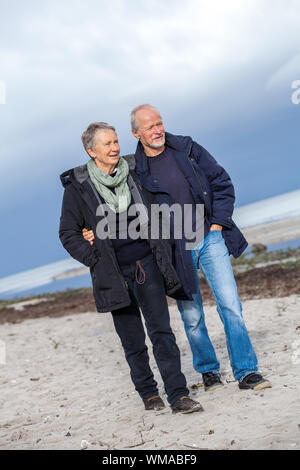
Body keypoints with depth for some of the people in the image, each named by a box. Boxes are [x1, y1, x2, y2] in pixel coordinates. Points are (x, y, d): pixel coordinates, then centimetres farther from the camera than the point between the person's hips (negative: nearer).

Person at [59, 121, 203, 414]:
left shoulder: (132, 173, 7)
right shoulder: (77, 186, -3)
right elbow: (68, 233, 2)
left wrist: (162, 256, 13)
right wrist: (96, 260, -7)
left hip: (146, 265, 2)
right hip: (114, 274, -2)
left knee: (161, 331, -4)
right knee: (132, 340, 6)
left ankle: (178, 396, -2)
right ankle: (148, 393, 23)